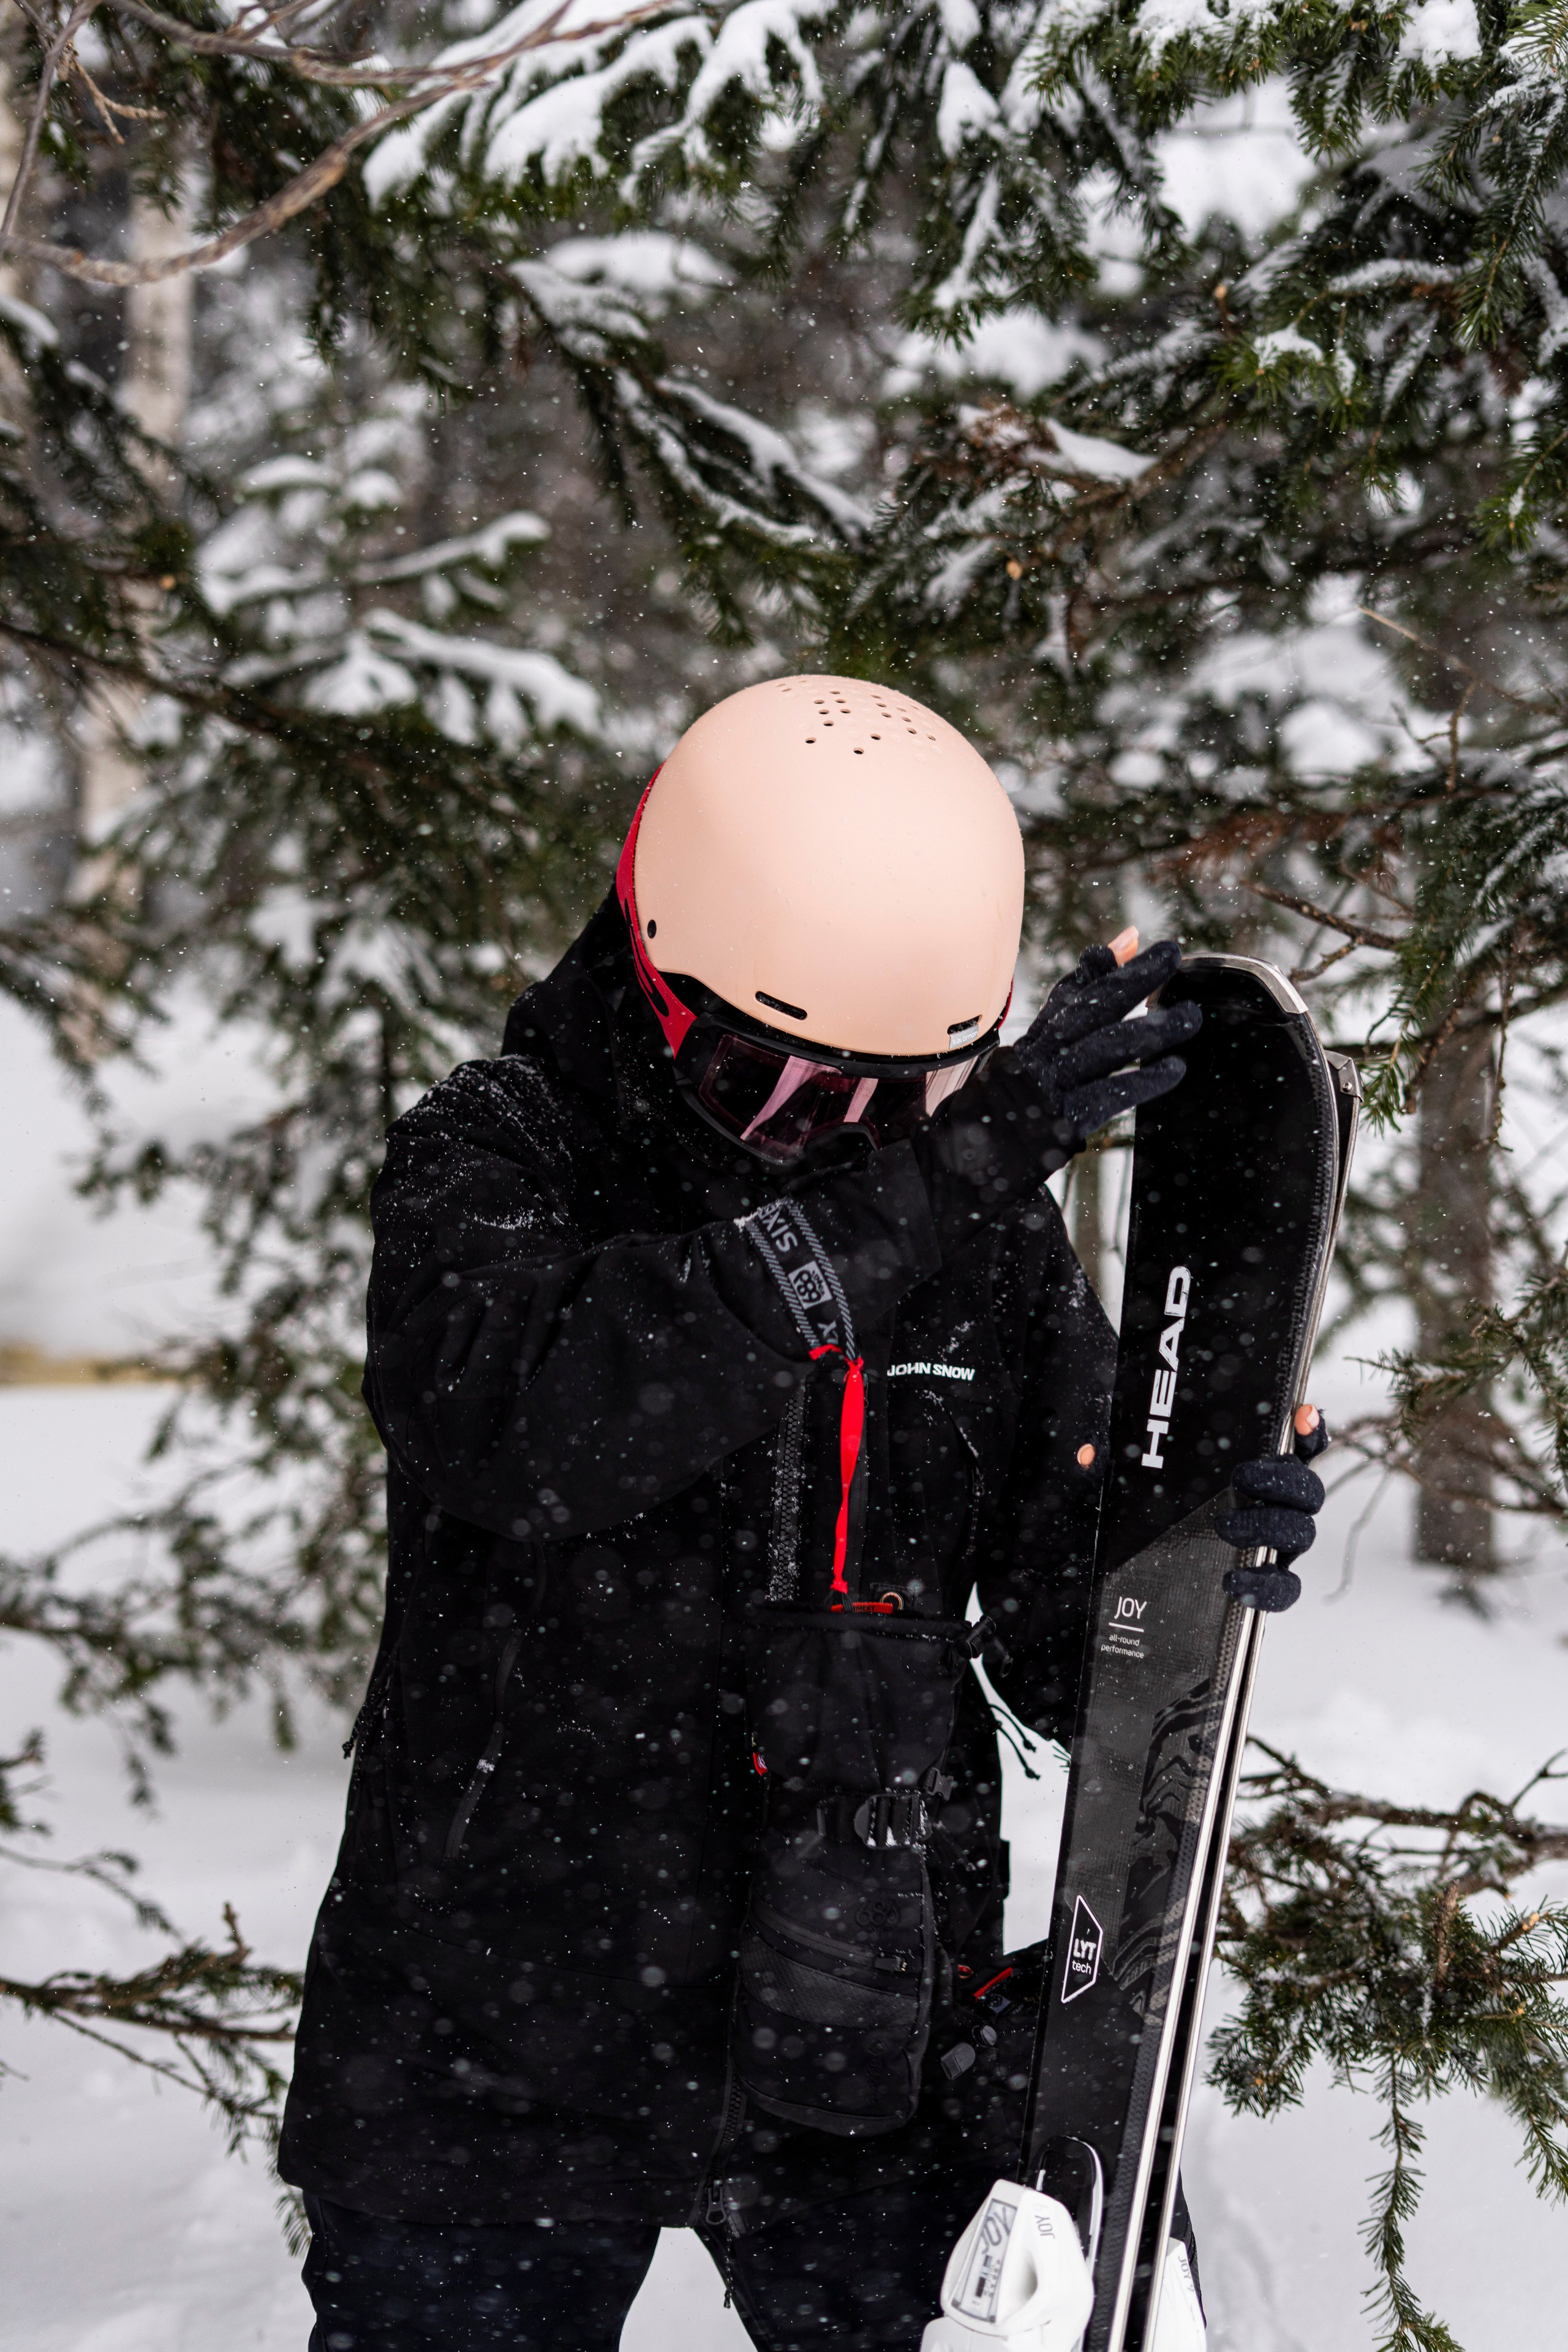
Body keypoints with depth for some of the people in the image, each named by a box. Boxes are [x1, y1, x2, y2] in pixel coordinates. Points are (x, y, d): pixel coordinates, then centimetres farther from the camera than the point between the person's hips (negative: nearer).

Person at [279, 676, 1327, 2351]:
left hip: (863, 2049, 3)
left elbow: (1056, 1658, 5)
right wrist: (914, 1191, -33)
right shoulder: (493, 1156, -8)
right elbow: (523, 1418, -31)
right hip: (499, 2046, -2)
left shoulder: (995, 1229, 2)